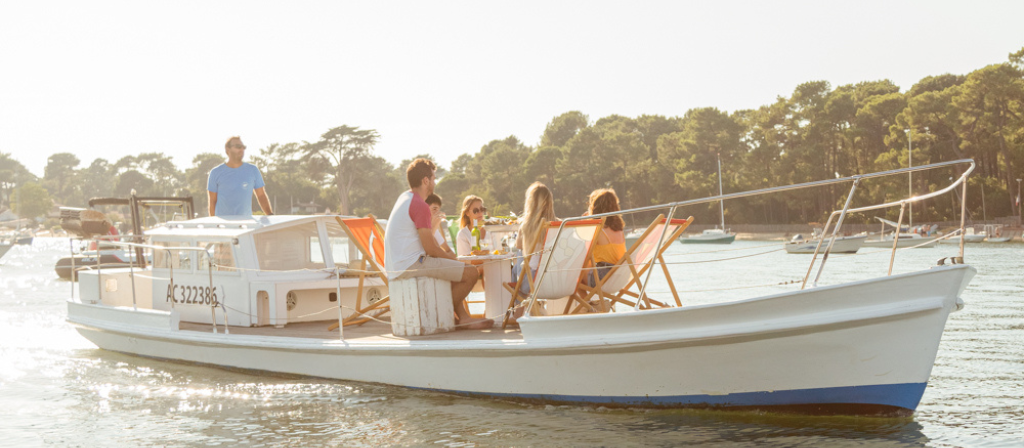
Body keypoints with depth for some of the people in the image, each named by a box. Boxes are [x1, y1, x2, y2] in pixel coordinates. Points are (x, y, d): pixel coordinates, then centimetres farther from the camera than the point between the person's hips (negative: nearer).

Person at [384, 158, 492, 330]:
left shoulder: (404, 198, 16)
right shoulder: (420, 206, -16)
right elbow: (430, 248, -16)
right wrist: (452, 258, 2)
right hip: (411, 266, -11)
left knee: (454, 269, 29)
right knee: (470, 273, -14)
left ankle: (463, 317, 22)